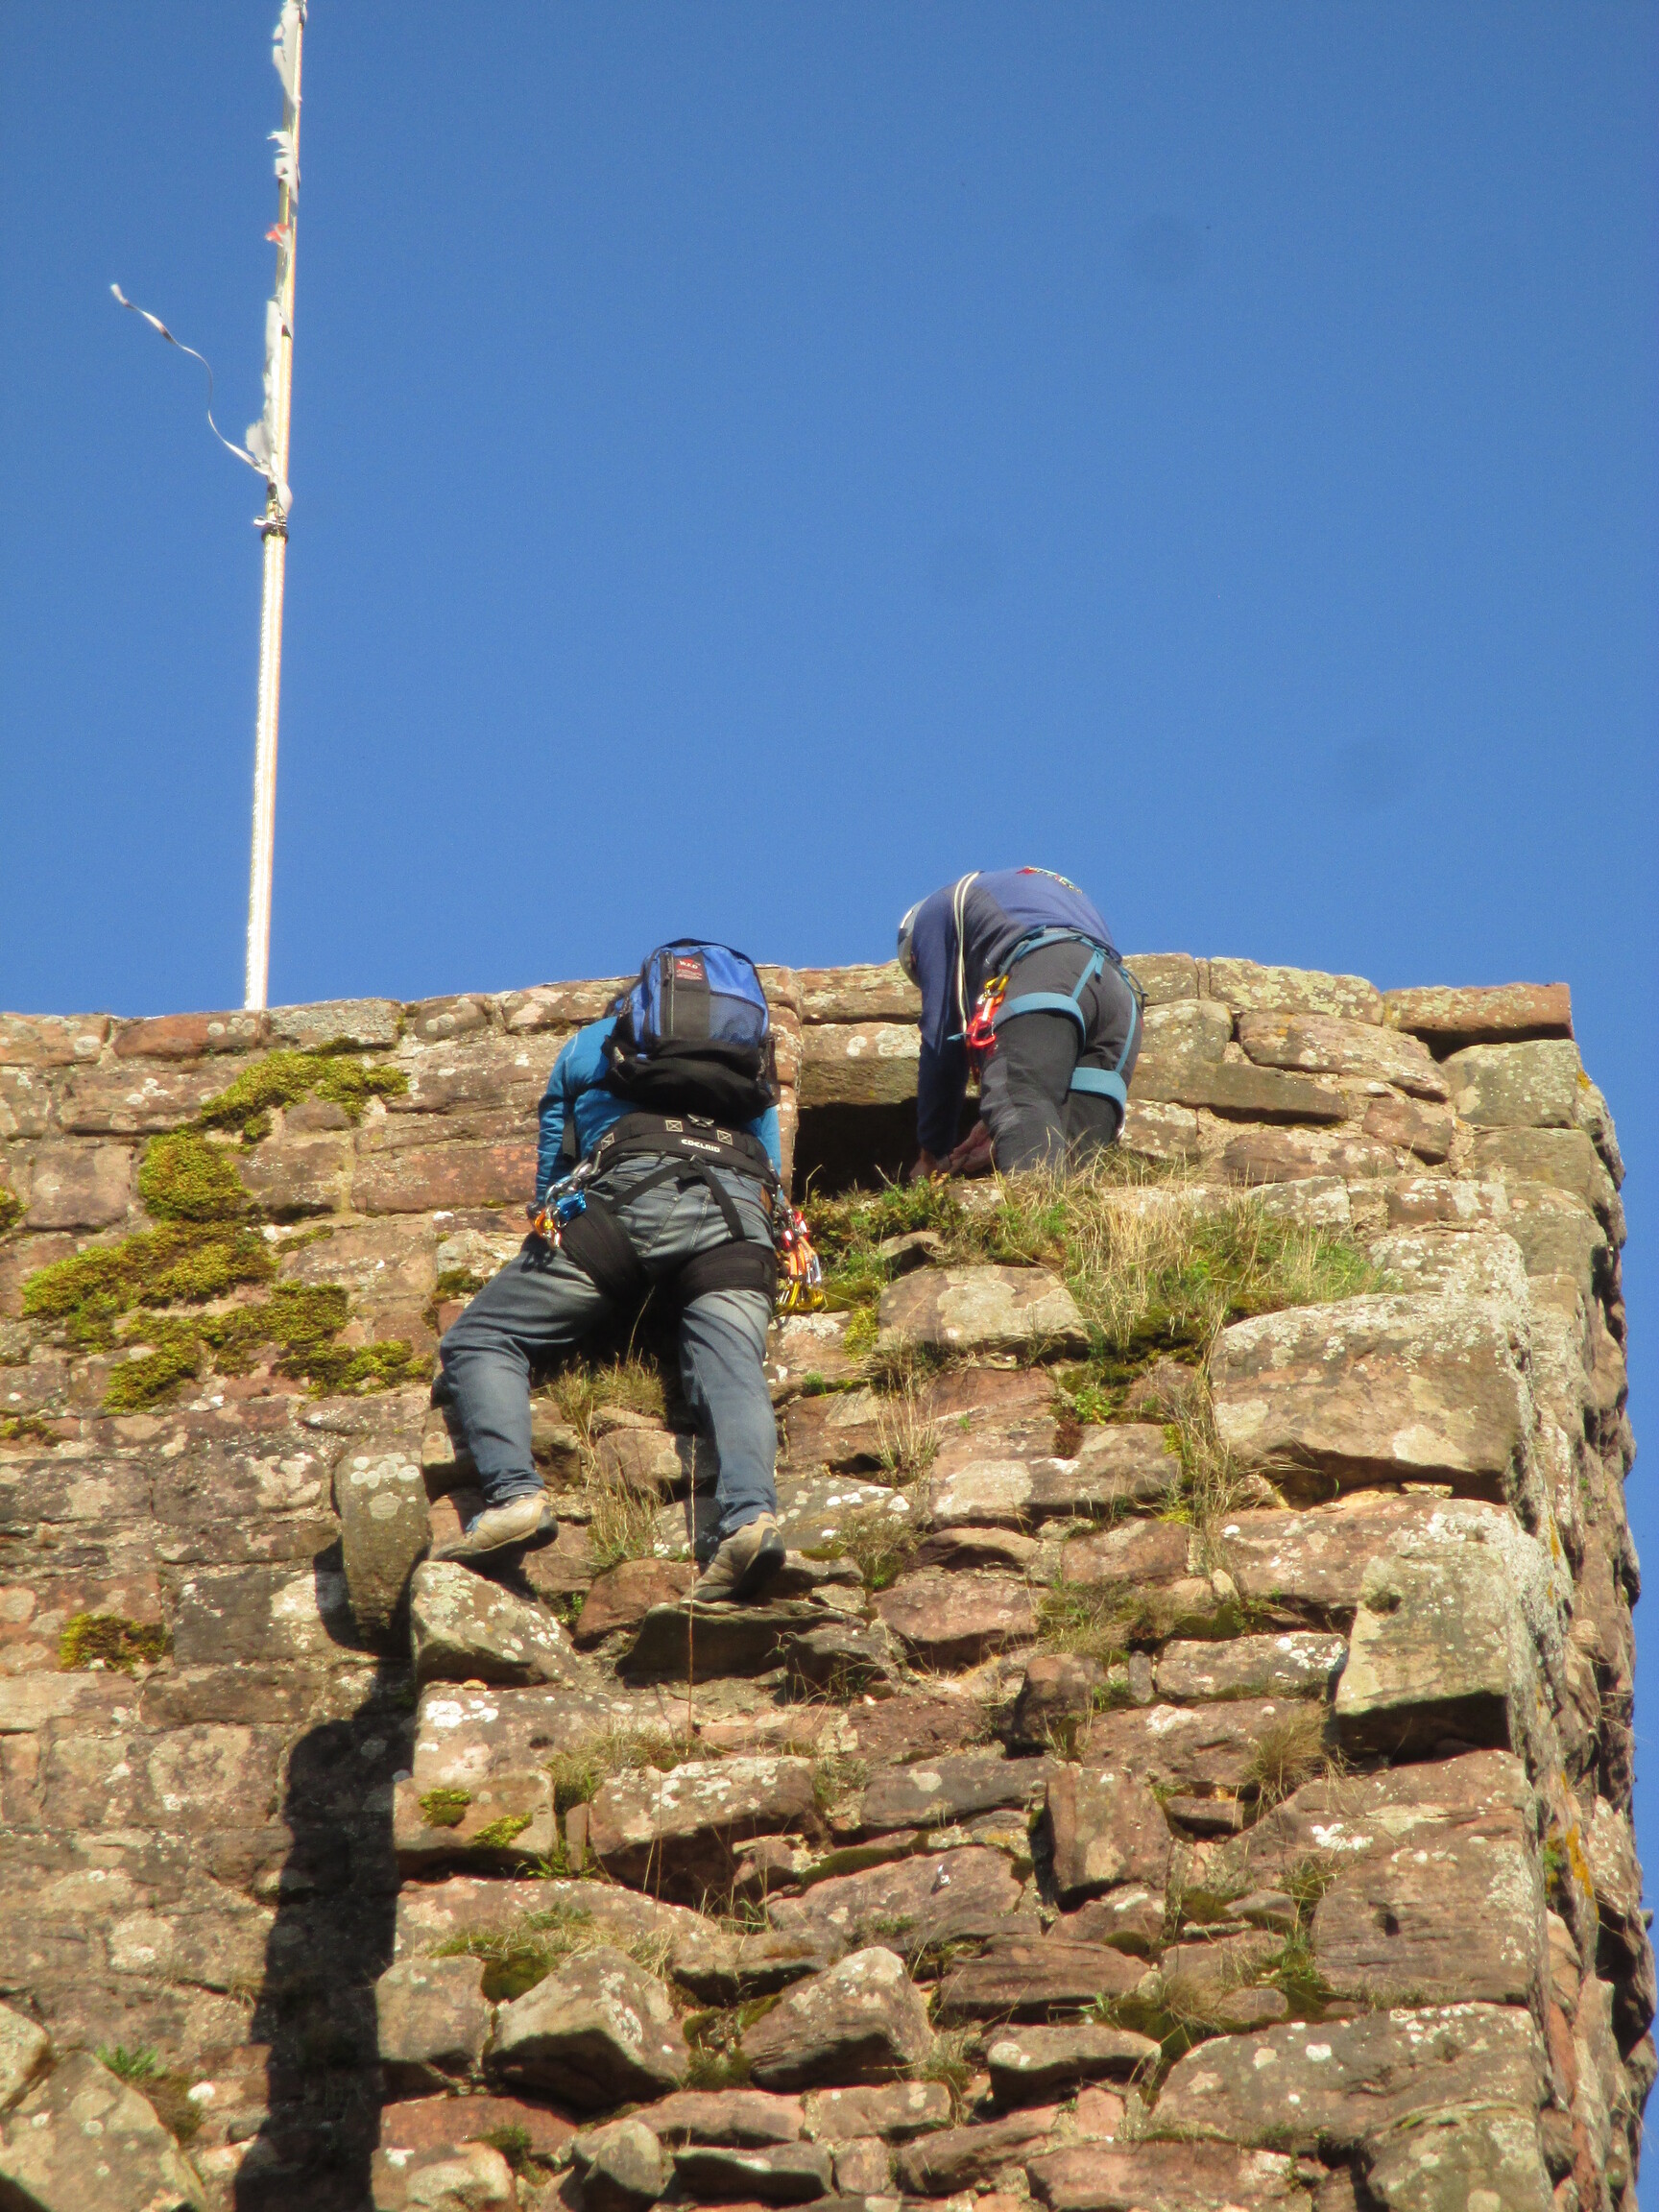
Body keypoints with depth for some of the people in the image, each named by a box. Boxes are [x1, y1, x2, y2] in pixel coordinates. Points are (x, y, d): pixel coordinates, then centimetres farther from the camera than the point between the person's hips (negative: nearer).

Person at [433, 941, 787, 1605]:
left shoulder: (591, 1044, 32)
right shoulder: (755, 1073, 37)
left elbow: (550, 1168, 34)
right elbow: (775, 1171, 38)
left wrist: (555, 1222, 50)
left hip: (627, 1191, -3)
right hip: (738, 1213, 3)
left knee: (478, 1340, 2)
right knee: (733, 1368, -15)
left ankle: (514, 1494, -23)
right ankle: (751, 1513, -45)